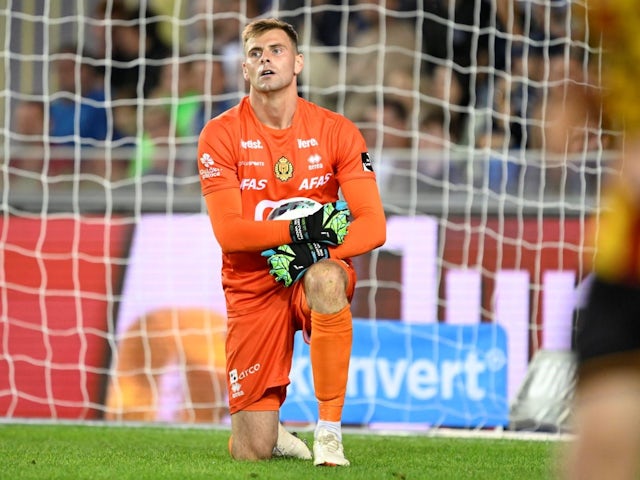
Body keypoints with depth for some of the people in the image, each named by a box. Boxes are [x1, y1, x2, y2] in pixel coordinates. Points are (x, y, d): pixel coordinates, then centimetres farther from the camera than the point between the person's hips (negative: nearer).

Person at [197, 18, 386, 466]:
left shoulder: (336, 131, -3)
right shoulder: (222, 135, -5)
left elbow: (373, 226, -9)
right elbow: (228, 231, -14)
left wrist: (316, 250, -25)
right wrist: (302, 228, -26)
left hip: (320, 269, 0)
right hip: (253, 289, 0)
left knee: (325, 278, -41)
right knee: (252, 454, -7)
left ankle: (329, 430, -30)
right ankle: (270, 429, 34)